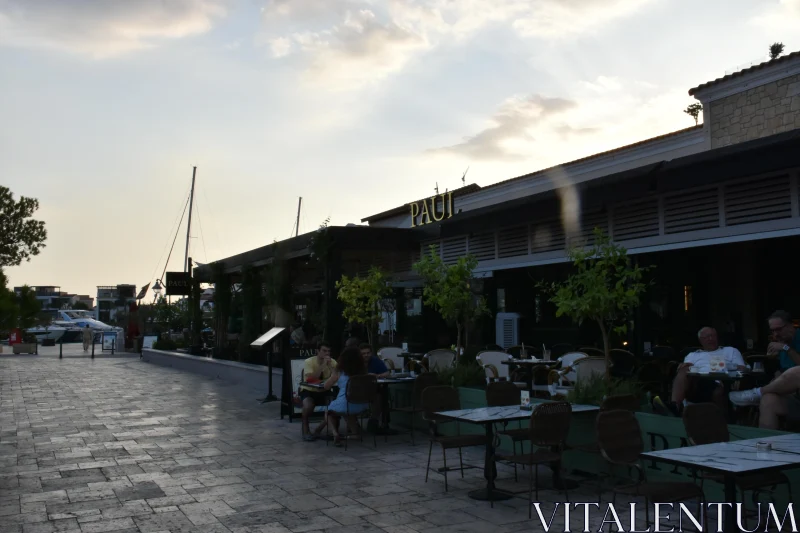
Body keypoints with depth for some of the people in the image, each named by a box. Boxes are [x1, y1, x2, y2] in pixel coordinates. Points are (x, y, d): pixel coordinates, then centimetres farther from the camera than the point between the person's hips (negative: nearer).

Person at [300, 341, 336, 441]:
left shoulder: (332, 362, -5)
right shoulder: (309, 362, -17)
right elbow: (310, 379, -31)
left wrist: (330, 366, -27)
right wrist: (323, 365, -32)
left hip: (324, 391, 4)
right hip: (309, 390, -4)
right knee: (308, 405, -35)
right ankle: (305, 430, -11)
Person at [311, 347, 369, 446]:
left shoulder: (340, 371, -4)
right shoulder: (363, 370, 3)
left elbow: (326, 386, 7)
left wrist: (332, 377, 26)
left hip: (344, 406, -4)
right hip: (361, 407, 4)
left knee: (329, 413, 26)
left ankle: (335, 434, 2)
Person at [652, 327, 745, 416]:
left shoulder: (731, 351, 31)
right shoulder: (693, 355, 33)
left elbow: (742, 370, 17)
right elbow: (683, 369, 15)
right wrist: (683, 368, -12)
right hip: (696, 385, 1)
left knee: (719, 391, -40)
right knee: (684, 372, -33)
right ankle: (674, 406, -55)